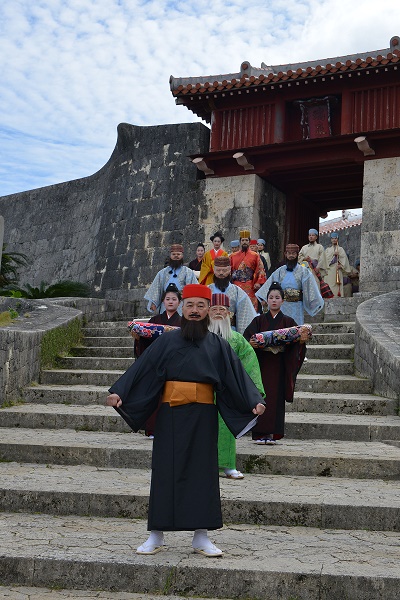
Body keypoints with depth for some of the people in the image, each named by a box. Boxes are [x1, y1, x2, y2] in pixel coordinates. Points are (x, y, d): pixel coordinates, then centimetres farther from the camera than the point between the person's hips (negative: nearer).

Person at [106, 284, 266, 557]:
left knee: (202, 471, 4)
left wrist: (254, 401, -14)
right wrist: (119, 392, -14)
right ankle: (157, 535, 13)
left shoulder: (217, 345, 7)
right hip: (171, 414, -1)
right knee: (166, 470, 3)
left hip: (203, 415, 1)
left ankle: (201, 536, 14)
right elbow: (142, 369, -2)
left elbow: (237, 375, 0)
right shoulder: (167, 341, 5)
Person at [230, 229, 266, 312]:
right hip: (236, 287, 2)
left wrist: (259, 283, -11)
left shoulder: (255, 255, 6)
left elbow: (261, 270, 1)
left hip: (250, 287, -2)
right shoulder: (233, 256, 13)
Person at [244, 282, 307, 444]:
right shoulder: (259, 320, 8)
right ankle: (260, 433, 1)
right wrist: (251, 343, -21)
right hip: (262, 364, 0)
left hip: (279, 365, 0)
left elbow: (295, 343, 0)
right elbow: (246, 338, -1)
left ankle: (273, 433, 3)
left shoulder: (288, 322, 9)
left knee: (276, 397, -2)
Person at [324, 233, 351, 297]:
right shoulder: (328, 250, 23)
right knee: (329, 286, -7)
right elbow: (326, 258, 6)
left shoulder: (340, 249, 14)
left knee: (337, 287, -12)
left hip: (337, 270, -3)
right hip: (329, 271, 3)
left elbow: (344, 258, 1)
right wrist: (333, 254, -8)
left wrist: (341, 265, -16)